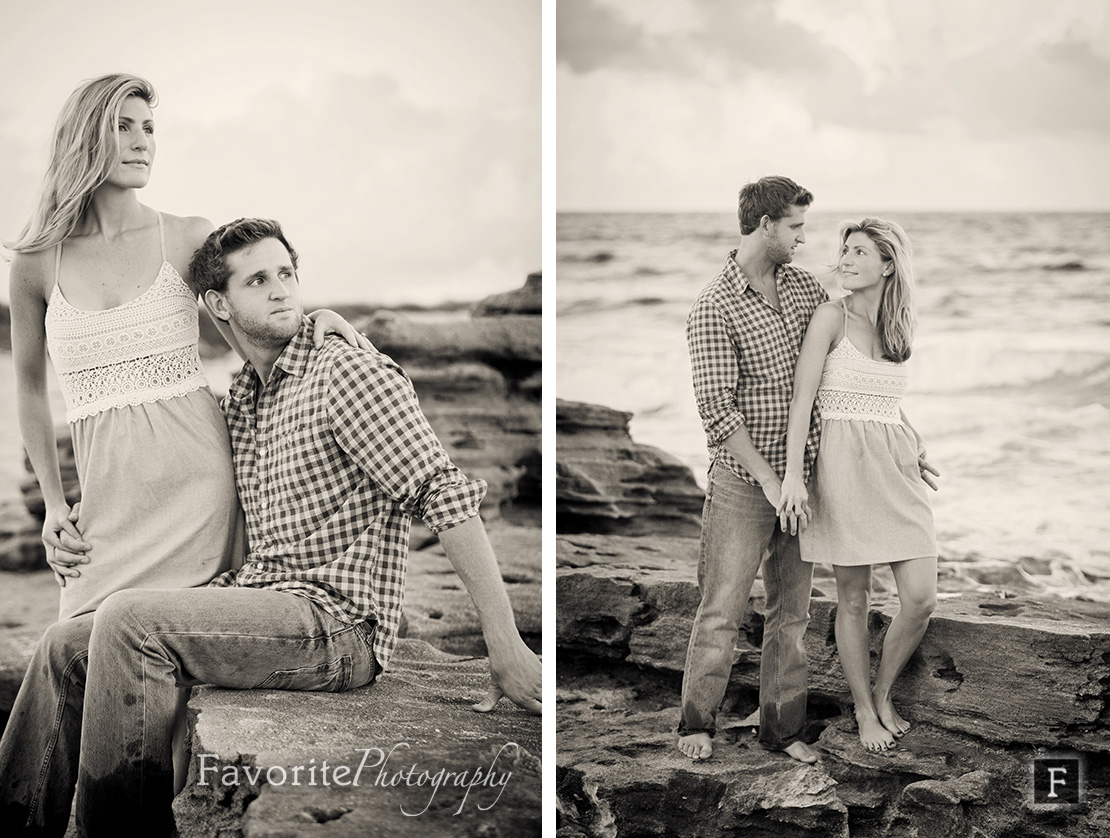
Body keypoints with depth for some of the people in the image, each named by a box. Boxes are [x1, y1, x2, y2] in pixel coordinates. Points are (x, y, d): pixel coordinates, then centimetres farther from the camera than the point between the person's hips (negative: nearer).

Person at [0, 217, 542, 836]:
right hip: (263, 598, 8)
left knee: (126, 621, -23)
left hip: (337, 623, -8)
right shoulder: (241, 401, 17)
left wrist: (507, 651, -22)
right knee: (68, 647, 6)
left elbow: (448, 497, -16)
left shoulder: (351, 373, -9)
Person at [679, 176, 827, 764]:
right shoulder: (713, 309, -11)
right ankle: (696, 724, 17)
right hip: (744, 479, -6)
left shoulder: (805, 286, 8)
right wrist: (770, 481, -18)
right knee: (722, 610, 0)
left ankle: (782, 727, 21)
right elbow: (717, 409, -16)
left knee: (792, 611, 10)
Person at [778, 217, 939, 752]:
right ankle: (865, 712, 21)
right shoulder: (831, 316, -4)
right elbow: (802, 398, -10)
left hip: (896, 468, 5)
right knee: (853, 599, 4)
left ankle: (883, 693, 22)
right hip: (843, 466, -5)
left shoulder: (895, 328, 12)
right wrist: (793, 474, -18)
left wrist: (916, 447, 14)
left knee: (921, 599, -3)